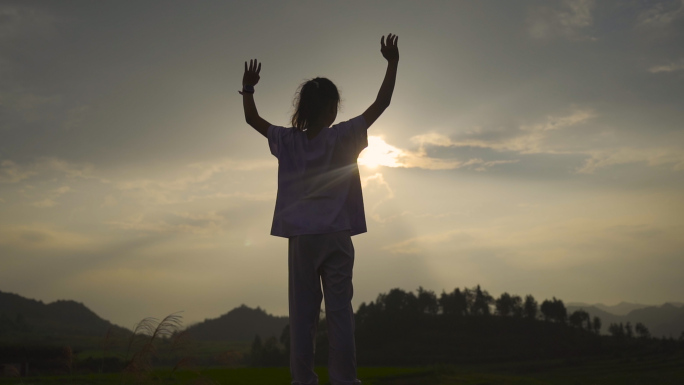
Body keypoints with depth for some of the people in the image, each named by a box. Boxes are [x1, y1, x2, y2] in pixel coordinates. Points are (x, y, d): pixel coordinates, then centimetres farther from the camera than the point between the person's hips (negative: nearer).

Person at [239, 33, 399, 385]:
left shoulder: (287, 141, 4)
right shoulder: (343, 137, -3)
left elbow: (253, 119, 18)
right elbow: (381, 104, -2)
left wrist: (248, 88, 26)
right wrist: (392, 63, 3)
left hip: (301, 238, 2)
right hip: (336, 237, -2)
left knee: (302, 313, 2)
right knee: (339, 312, -1)